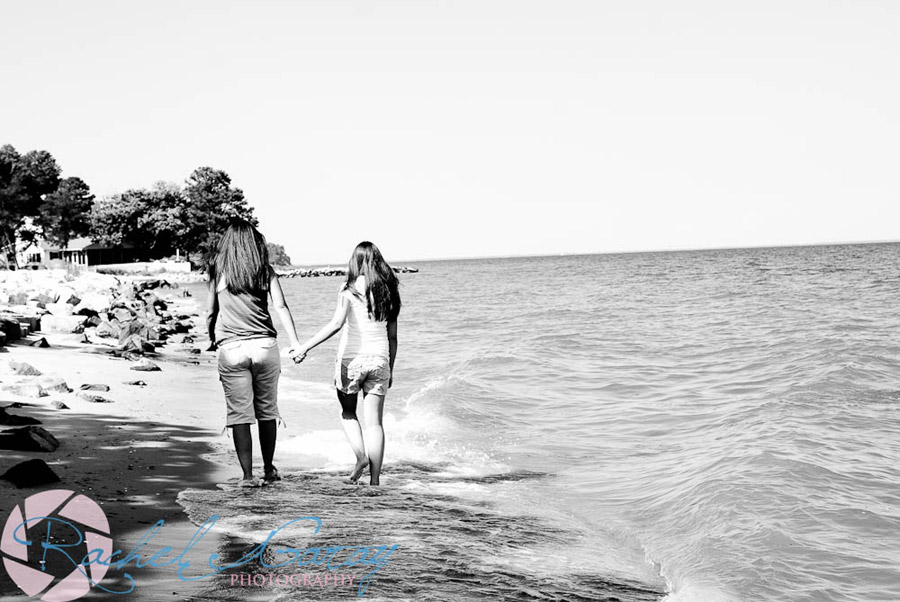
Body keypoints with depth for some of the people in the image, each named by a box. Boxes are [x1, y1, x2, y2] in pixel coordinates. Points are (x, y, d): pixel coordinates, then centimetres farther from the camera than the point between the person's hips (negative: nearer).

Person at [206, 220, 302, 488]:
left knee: (239, 414, 1)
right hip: (264, 346, 1)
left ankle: (248, 475, -1)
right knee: (267, 410, 14)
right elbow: (280, 306, -4)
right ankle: (269, 469, 24)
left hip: (231, 348, -1)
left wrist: (211, 339, 25)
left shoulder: (219, 270, 5)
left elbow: (211, 311, 11)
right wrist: (295, 342, -6)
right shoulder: (265, 271, 6)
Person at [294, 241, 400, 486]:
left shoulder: (351, 289, -7)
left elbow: (336, 323, -19)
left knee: (348, 413, 18)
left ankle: (361, 455, -3)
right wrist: (390, 369, 20)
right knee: (374, 421, 4)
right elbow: (392, 337, 11)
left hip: (351, 358, -3)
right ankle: (375, 479, 0)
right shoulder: (388, 291, 8)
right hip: (379, 360, 3)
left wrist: (305, 346, -17)